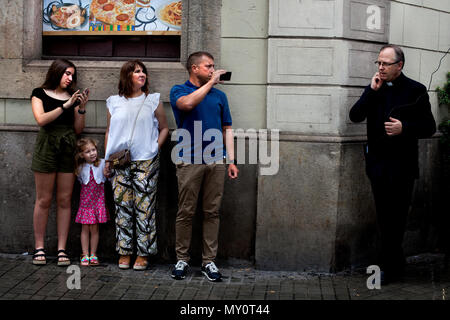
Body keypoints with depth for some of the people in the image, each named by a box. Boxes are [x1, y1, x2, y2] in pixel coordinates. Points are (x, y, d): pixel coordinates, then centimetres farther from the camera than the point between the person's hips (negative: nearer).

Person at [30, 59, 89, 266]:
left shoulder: (73, 97, 14)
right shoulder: (39, 94, 6)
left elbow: (78, 129, 11)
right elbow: (41, 119, -10)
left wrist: (82, 108, -3)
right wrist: (65, 106, -13)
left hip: (68, 149, 3)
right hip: (46, 147, -3)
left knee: (64, 200, 0)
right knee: (43, 200, -2)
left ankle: (62, 249, 3)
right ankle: (39, 248, 4)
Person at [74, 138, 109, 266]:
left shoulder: (102, 163, -2)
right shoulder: (81, 168, 3)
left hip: (98, 199, -1)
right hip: (85, 199, 1)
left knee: (94, 228, 2)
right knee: (85, 228, 2)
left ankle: (93, 255, 11)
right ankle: (85, 255, 9)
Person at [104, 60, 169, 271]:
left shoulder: (153, 100, 8)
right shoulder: (115, 103, 12)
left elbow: (164, 128, 11)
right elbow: (109, 132, 16)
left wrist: (155, 148, -3)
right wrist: (107, 160, 10)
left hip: (146, 162, -2)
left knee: (144, 208, -4)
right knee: (122, 207, 3)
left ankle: (143, 254, 3)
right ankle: (124, 253, 11)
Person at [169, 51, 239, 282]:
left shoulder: (219, 95, 17)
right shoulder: (179, 91, 5)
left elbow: (227, 130, 15)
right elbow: (187, 103, -21)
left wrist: (231, 161, 7)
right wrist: (211, 82, -13)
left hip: (216, 161, 4)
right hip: (190, 161, -4)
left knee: (212, 212, 5)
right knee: (186, 212, 0)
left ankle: (208, 261, 11)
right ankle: (182, 259, 11)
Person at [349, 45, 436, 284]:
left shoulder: (416, 90, -4)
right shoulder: (374, 89, 8)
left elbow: (429, 127, -3)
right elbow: (355, 116, 0)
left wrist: (404, 128, -20)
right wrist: (371, 91, -9)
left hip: (401, 165, -4)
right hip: (377, 163, 4)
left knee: (395, 218, -2)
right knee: (385, 218, 10)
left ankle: (387, 266, 8)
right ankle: (396, 265, 21)